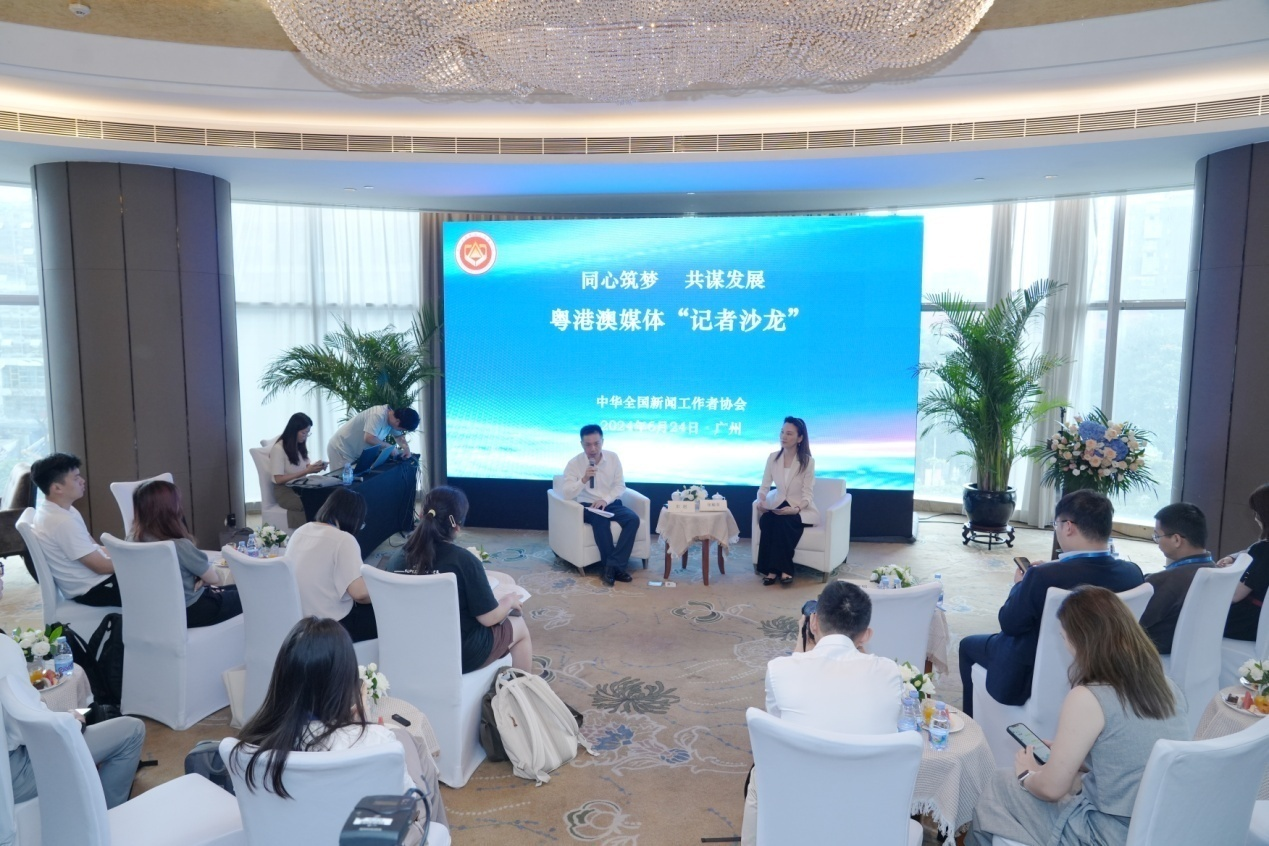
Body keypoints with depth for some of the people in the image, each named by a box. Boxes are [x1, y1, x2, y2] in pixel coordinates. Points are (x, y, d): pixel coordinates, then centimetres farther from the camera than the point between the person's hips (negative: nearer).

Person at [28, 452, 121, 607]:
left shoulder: (56, 510, 4)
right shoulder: (62, 522, -25)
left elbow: (93, 548, 10)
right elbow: (101, 566, -21)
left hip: (90, 582, 9)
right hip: (91, 589, -9)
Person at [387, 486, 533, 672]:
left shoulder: (398, 559, -8)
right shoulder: (464, 561, -23)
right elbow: (488, 618, -16)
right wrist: (509, 600, 4)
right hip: (459, 655, -6)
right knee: (520, 627, 20)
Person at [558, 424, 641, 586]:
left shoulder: (613, 457, 0)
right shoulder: (574, 463, -8)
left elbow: (620, 486, 2)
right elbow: (566, 494, -14)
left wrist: (605, 500, -16)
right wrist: (583, 480, -29)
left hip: (611, 503, 3)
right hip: (588, 505, -3)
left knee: (633, 519, -26)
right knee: (601, 521, -37)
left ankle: (612, 566, -25)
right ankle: (616, 566, -23)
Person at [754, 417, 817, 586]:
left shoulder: (807, 461, -8)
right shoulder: (773, 457, 2)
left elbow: (808, 494, -10)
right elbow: (765, 486, 4)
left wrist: (796, 509, -29)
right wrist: (761, 501, -18)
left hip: (801, 509, -3)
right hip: (778, 505, 3)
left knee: (782, 521, -34)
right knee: (765, 520, -30)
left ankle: (774, 569, -26)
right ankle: (783, 569, -25)